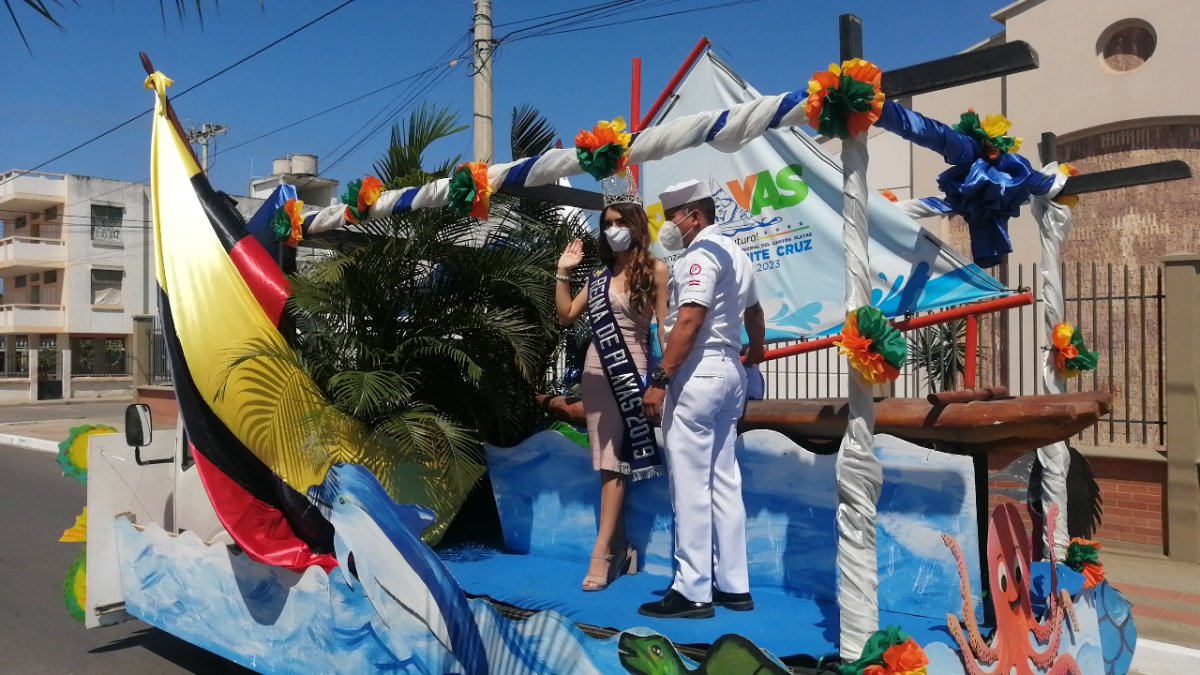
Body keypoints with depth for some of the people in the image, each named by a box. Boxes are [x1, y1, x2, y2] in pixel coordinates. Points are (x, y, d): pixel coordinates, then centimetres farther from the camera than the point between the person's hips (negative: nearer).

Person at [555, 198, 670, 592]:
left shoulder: (655, 271, -1)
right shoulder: (599, 274, 13)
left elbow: (664, 326, -6)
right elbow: (566, 316, 13)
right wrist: (563, 272, 7)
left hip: (631, 372, -6)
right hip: (596, 372, 6)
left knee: (614, 464, -9)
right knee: (608, 465, 5)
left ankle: (602, 555, -8)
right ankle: (622, 551, 12)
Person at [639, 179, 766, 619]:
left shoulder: (700, 253, -10)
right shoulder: (733, 253, 18)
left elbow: (689, 322, -21)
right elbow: (754, 314, 31)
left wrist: (660, 380, -22)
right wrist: (754, 353, 48)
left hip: (697, 374, -10)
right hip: (728, 372, 10)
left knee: (691, 486, -6)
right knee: (724, 482, 11)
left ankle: (692, 592, -1)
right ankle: (733, 586, 16)